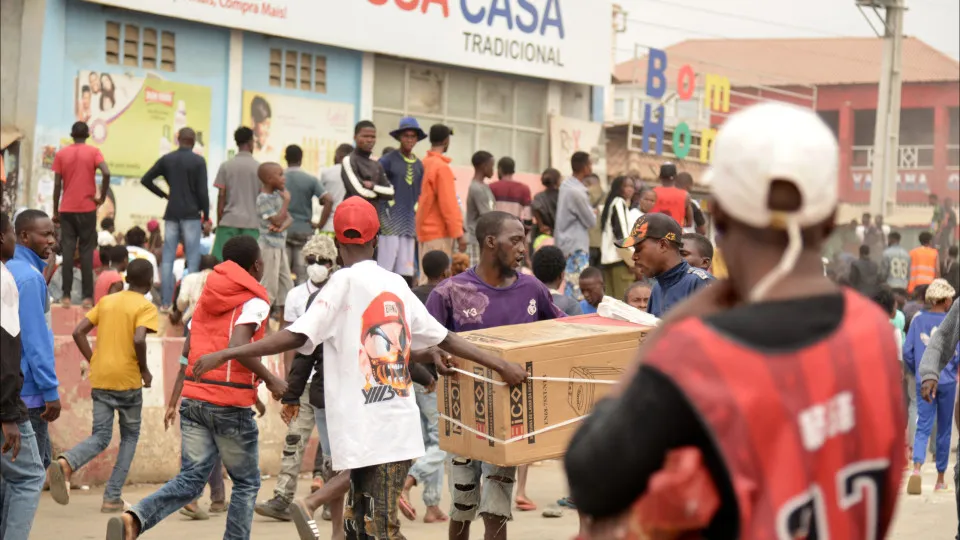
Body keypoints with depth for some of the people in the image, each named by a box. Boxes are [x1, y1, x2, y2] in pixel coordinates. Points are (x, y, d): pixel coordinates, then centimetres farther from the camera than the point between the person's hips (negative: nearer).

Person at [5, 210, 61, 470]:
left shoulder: (10, 271, 12)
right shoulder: (29, 277, -16)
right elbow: (35, 339, -20)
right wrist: (50, 390, -19)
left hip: (13, 387, 9)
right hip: (27, 390, -9)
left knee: (39, 459, 16)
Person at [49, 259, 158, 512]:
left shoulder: (106, 301, 12)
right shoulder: (146, 307, -5)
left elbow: (78, 332, 7)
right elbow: (138, 339, -22)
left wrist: (93, 362, 13)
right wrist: (144, 370, -8)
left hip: (100, 380, 4)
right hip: (127, 380, -4)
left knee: (100, 437, 6)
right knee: (130, 436, 13)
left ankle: (65, 463, -25)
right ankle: (112, 498, 6)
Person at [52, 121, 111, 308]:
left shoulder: (61, 154, 4)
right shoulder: (93, 152, -1)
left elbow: (57, 185, 1)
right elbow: (106, 173, -17)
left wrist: (55, 212, 7)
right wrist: (102, 197, -5)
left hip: (67, 209, 1)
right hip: (87, 209, -1)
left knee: (67, 251, 2)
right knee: (87, 251, 2)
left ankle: (66, 296, -2)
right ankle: (87, 297, -2)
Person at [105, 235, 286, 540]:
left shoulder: (207, 297, 16)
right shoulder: (254, 302, -6)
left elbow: (187, 350, 16)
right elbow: (238, 346, -23)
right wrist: (270, 380, -12)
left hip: (193, 397, 6)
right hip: (230, 403, -6)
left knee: (190, 480, 4)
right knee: (246, 482, 11)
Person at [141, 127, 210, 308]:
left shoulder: (167, 159, 6)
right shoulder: (198, 161, -6)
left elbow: (146, 180, 8)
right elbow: (202, 191, -9)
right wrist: (206, 216, 0)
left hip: (171, 214, 4)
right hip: (191, 215, -3)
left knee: (167, 258, 5)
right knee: (192, 259, 0)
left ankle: (166, 301, 3)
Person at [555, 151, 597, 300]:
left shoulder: (566, 185, 8)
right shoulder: (577, 192, -21)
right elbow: (591, 222, -11)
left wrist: (590, 211, 2)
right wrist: (594, 214, 8)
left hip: (566, 242, 10)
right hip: (577, 246, -10)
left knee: (570, 287, 13)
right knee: (578, 290, -9)